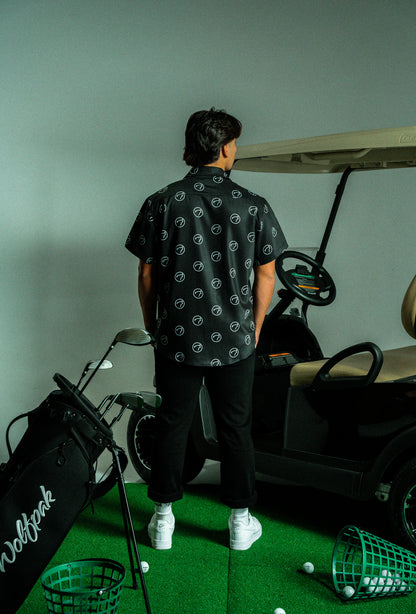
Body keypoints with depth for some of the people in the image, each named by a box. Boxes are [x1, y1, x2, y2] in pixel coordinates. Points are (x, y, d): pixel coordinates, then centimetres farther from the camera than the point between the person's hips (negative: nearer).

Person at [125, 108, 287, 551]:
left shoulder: (161, 203, -4)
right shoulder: (253, 206, -4)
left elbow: (146, 274, -1)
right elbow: (265, 277, -1)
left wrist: (153, 326, 13)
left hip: (176, 339, 1)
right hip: (234, 340, 0)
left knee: (171, 425, 13)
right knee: (235, 429, 12)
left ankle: (163, 519, 23)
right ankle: (240, 522, 23)